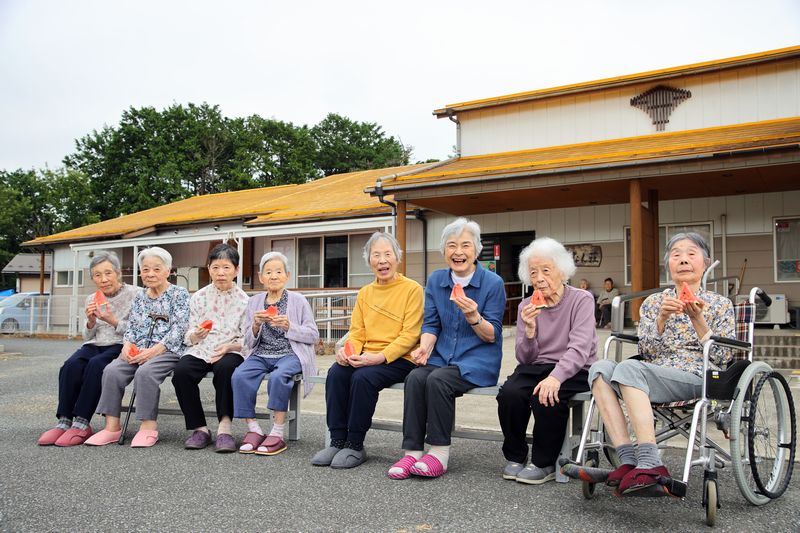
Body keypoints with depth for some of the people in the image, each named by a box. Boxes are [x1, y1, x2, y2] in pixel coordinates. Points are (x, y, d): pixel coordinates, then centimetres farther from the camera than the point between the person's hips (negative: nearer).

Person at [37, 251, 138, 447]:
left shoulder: (133, 295, 1)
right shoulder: (91, 300, 15)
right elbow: (87, 338, 17)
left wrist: (113, 321, -18)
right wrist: (90, 322, -5)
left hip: (121, 346, -5)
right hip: (95, 345, 5)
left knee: (95, 364, -35)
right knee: (71, 365, -28)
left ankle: (81, 424, -31)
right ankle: (64, 422, -26)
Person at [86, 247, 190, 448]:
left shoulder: (179, 294, 3)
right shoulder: (140, 296, 20)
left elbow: (178, 329, -7)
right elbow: (131, 327, 19)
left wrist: (153, 351, -17)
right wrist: (127, 346, -4)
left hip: (167, 351, -5)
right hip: (138, 351, 5)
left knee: (145, 372, -33)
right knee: (112, 371, -21)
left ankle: (148, 427, -24)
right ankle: (112, 426, -16)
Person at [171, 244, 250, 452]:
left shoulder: (243, 300, 6)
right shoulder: (199, 297, 11)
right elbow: (189, 337, 9)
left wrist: (229, 346, -16)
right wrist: (196, 335, -15)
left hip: (231, 352, -2)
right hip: (200, 350, 2)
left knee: (225, 367, -37)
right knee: (181, 370, -29)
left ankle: (224, 427, -27)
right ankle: (199, 428, -16)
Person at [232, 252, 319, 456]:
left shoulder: (298, 301, 5)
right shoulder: (254, 301, 14)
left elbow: (313, 336, 2)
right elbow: (249, 342, 13)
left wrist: (289, 326, -13)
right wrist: (256, 325, -8)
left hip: (289, 354, -3)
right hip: (261, 354, 4)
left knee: (278, 376, -35)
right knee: (239, 376, -26)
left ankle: (277, 434, -24)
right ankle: (253, 429, -15)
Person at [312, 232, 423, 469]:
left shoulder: (412, 289, -3)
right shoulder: (364, 293, 16)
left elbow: (410, 335, -11)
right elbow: (357, 332, 12)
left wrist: (380, 357, -22)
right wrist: (348, 350, -11)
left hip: (399, 359, -5)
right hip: (367, 358, 5)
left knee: (363, 377, -30)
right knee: (336, 373, -22)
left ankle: (355, 445, -15)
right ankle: (337, 440, -12)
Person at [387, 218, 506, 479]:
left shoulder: (493, 283, -6)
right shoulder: (436, 280, 7)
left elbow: (492, 335, -6)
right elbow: (431, 323, 7)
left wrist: (473, 317, -26)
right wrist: (425, 347, -14)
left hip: (479, 360, -4)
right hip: (443, 356, 4)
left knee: (438, 379, -30)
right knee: (415, 377, -25)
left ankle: (439, 453, -18)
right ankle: (412, 451, -22)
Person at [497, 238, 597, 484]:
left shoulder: (581, 300, -5)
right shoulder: (526, 306, 7)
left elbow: (579, 349, -19)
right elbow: (525, 358, 2)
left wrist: (555, 376, -36)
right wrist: (529, 329, -17)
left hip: (574, 371, -3)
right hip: (535, 368, 4)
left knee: (545, 397, -32)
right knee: (509, 393, -26)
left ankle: (544, 463, -9)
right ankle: (515, 457, -2)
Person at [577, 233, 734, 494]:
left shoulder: (720, 305, 14)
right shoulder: (653, 302, 21)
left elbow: (723, 357, 4)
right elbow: (646, 351, 10)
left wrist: (697, 319, -8)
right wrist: (662, 318, -6)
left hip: (696, 378, -4)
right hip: (652, 373, 4)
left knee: (628, 367, -33)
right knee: (600, 368, -27)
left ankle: (649, 464, -38)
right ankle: (628, 460, -34)